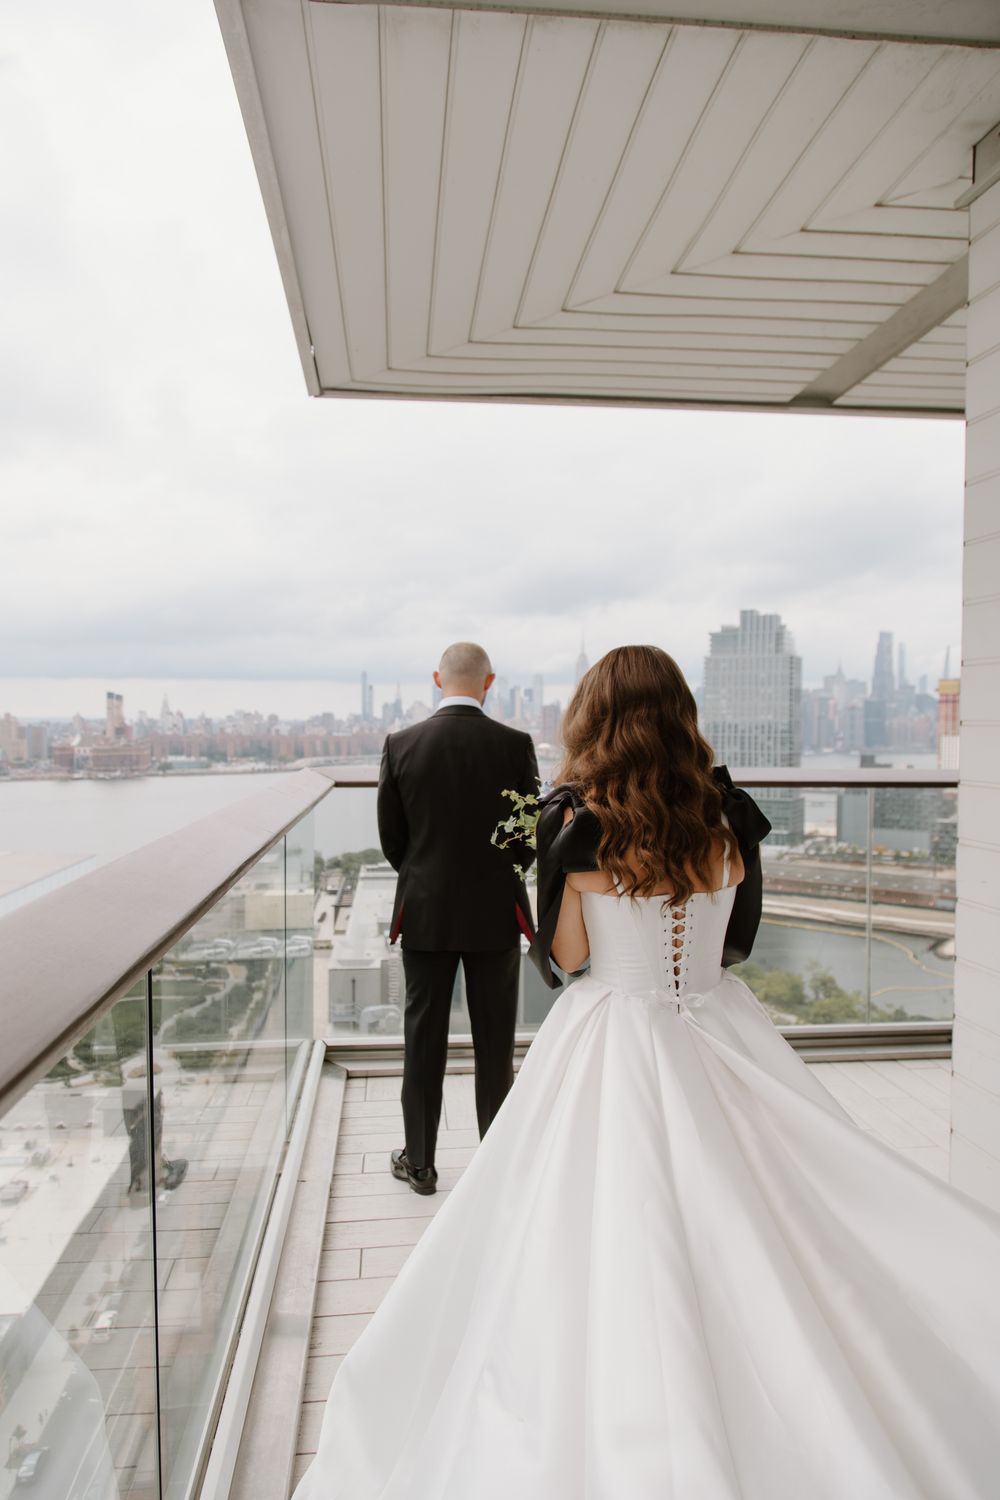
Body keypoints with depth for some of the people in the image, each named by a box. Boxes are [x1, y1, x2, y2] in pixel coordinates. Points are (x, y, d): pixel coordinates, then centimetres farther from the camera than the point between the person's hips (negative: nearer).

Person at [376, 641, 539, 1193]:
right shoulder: (515, 744, -10)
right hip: (496, 912, 0)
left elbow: (390, 837, -1)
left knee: (423, 1039, 13)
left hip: (424, 912, 1)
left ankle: (419, 1161, 26)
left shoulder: (401, 744, -7)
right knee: (495, 1042, 13)